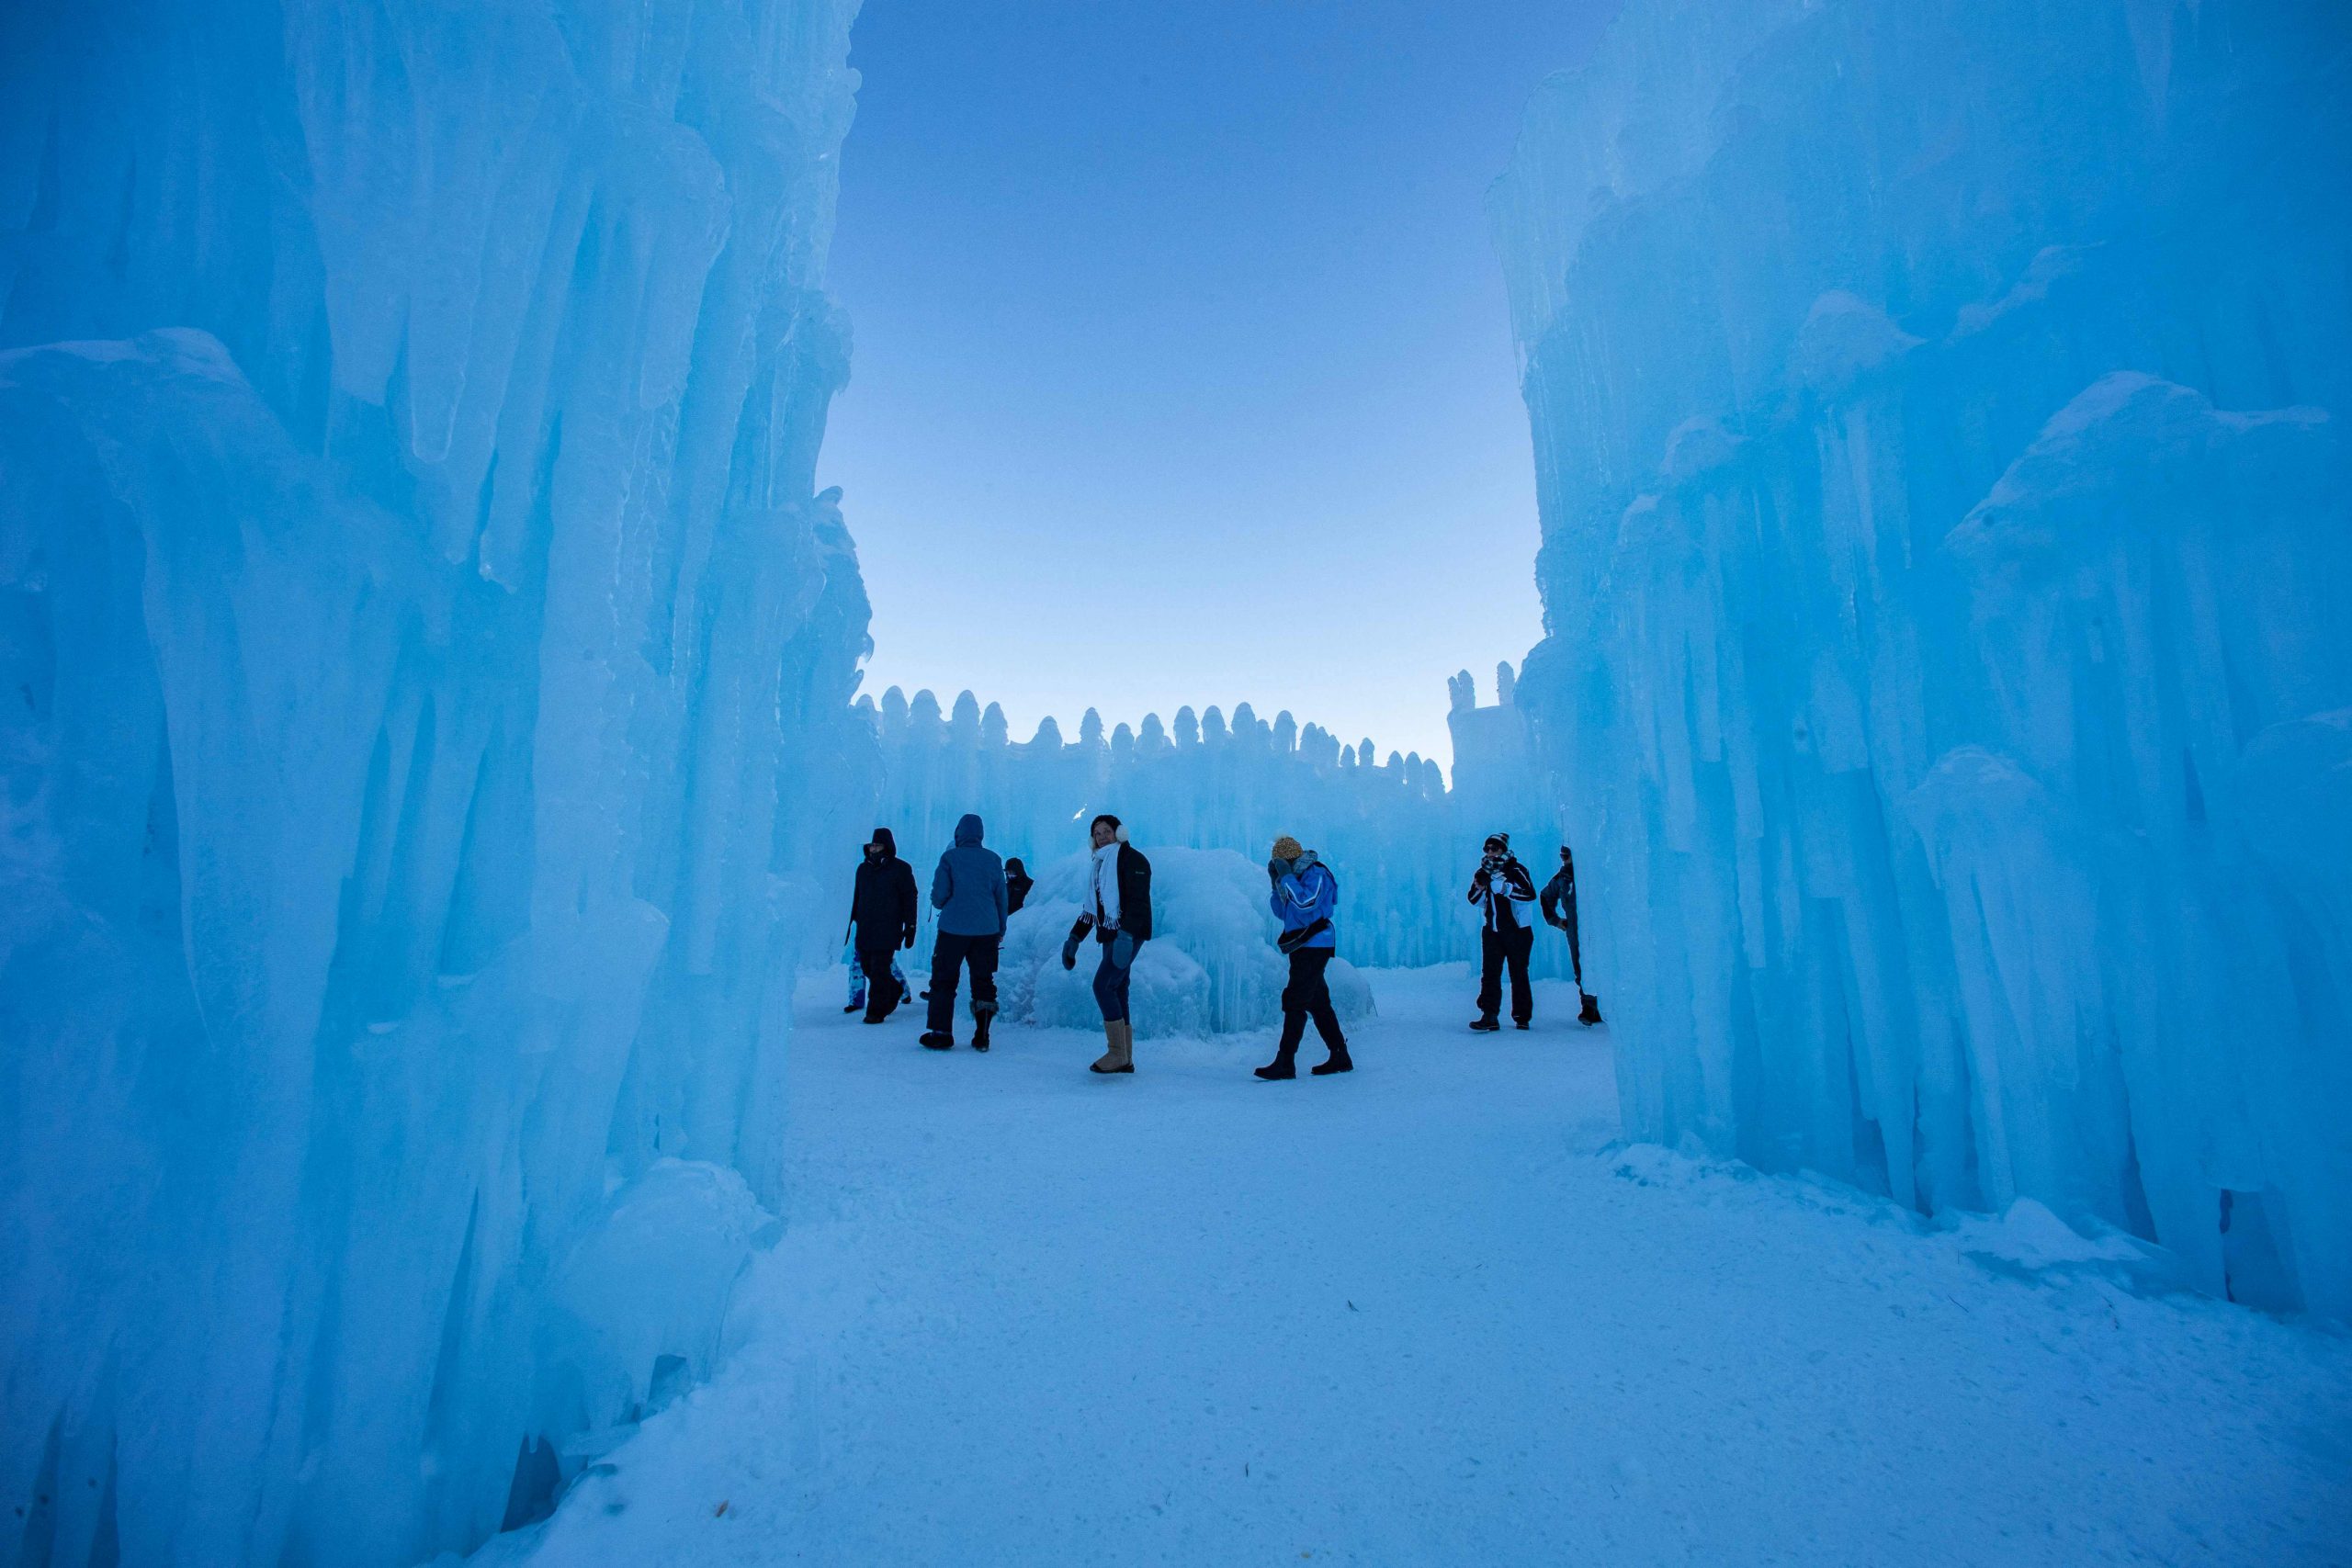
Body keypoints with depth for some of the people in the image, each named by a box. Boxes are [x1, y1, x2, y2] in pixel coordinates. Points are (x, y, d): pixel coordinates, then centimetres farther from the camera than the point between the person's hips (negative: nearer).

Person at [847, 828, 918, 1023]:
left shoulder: (901, 869, -4)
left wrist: (910, 928, -7)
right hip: (864, 930, 6)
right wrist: (853, 923, 17)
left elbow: (909, 899, -4)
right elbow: (857, 898, 20)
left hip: (887, 931, -6)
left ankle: (876, 1010, 2)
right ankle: (895, 992, 32)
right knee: (868, 968, 10)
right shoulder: (863, 869, 13)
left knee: (879, 970, -8)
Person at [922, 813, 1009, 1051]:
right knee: (984, 981, 10)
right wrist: (1001, 929, 18)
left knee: (943, 980, 9)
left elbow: (938, 895, -6)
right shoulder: (993, 859, 5)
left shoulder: (949, 857, -4)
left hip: (953, 929, -3)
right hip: (987, 930, 3)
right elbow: (1001, 897, 9)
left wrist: (940, 904, 18)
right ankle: (982, 1037, 11)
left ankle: (941, 1033, 10)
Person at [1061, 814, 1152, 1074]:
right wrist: (1075, 937, 19)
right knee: (1117, 992, 7)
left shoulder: (1132, 859, -7)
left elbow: (1138, 900, -19)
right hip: (1111, 935, 8)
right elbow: (1090, 907, 23)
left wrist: (1126, 933, -29)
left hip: (1128, 935, -8)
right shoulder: (1100, 864, 18)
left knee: (1103, 986, -14)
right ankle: (1125, 1059, 13)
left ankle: (1118, 1054, -7)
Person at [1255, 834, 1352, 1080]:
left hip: (1314, 946, -9)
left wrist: (1286, 877, -19)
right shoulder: (1295, 878, 16)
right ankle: (1340, 1058, 21)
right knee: (1318, 1004, 13)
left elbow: (1307, 902, -26)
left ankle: (1285, 1063, -9)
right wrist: (1276, 884, 5)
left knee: (1294, 1002, -11)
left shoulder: (1316, 873, -10)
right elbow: (1282, 914, 16)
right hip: (1303, 948, 9)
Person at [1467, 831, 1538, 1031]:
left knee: (1519, 974, 8)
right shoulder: (1483, 872, 8)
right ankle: (1490, 1016, -7)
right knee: (1489, 972, -6)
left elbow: (1530, 894, -19)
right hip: (1491, 932, 3)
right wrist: (1480, 888, -16)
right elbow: (1475, 901, 4)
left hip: (1517, 931, -3)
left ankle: (1522, 1016, 21)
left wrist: (1503, 887, -28)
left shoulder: (1516, 870, -6)